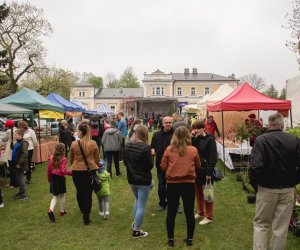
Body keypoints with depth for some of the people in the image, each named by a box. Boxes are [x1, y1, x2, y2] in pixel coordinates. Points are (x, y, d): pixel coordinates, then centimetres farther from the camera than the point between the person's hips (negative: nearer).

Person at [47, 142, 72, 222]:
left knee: (55, 196, 14)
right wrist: (71, 172, -12)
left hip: (53, 178, 5)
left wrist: (49, 179, 19)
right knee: (62, 196, 15)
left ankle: (51, 210, -7)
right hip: (60, 178, -4)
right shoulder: (63, 159, -16)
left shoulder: (51, 158, 1)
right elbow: (63, 170, -23)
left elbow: (49, 170, 6)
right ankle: (62, 211, 26)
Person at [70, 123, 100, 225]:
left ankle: (82, 209, 44)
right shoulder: (93, 143, -7)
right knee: (88, 193, 6)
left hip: (77, 171, 1)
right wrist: (95, 166, 20)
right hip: (90, 170, 0)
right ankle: (86, 217, 8)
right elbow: (97, 159, 0)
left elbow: (71, 159, 4)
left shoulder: (74, 144, -9)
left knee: (79, 191, 22)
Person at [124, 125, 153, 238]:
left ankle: (135, 223, 40)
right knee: (141, 205, 6)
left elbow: (125, 162, 8)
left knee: (137, 200, 28)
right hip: (143, 180, -7)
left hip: (131, 179, 7)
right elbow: (150, 166, -16)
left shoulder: (127, 146, -2)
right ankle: (136, 230, 16)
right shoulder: (145, 147, -21)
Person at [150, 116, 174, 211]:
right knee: (161, 185, 15)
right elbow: (152, 147, 9)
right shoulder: (157, 135, 2)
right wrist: (152, 150, -12)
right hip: (161, 165, 3)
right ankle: (162, 203, 33)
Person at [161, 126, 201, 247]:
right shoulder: (193, 150, -5)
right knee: (189, 212, 14)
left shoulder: (169, 149, -7)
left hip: (172, 184, 0)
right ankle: (189, 239, 25)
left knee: (171, 213, 12)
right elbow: (198, 166, 10)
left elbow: (163, 167, 1)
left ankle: (170, 239, 23)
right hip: (188, 184, 0)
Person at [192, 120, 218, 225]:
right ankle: (200, 211, 34)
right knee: (198, 192, 16)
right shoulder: (194, 139, 6)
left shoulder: (210, 139, -11)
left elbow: (213, 157, -14)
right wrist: (192, 138, -10)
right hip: (196, 170, 6)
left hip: (205, 171, -6)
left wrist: (209, 172, -18)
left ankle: (209, 216, 18)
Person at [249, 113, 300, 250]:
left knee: (261, 224, 14)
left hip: (267, 189, -2)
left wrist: (254, 183, -4)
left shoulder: (261, 140, -13)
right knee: (281, 227, 14)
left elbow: (255, 166, -22)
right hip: (288, 190, 2)